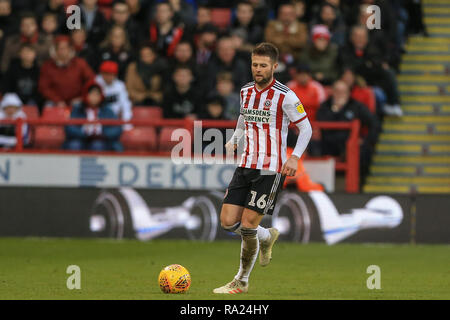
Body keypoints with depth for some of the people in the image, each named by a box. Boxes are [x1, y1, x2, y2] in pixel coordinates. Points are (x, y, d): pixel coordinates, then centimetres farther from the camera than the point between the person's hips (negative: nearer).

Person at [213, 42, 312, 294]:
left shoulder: (285, 96, -10)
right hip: (245, 167, 6)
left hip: (271, 170, -6)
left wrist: (295, 157, -16)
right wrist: (234, 140, 12)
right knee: (228, 221, -2)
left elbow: (306, 128, -3)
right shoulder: (246, 91, 9)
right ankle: (267, 236, 29)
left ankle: (242, 282, 7)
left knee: (248, 225, -8)